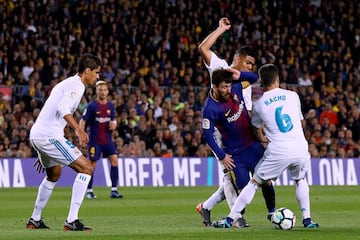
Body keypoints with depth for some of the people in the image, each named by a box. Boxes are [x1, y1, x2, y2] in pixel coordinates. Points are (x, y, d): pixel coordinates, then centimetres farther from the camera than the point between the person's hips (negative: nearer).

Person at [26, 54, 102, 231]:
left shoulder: (66, 83, 25)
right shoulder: (77, 85, -6)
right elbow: (63, 108, -24)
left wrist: (42, 154, 35)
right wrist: (78, 130, -36)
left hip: (36, 134, 10)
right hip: (49, 135, -10)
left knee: (54, 174, 32)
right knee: (86, 168, -11)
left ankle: (35, 220, 37)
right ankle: (72, 221, -17)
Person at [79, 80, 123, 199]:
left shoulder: (111, 106, 6)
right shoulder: (92, 106, -8)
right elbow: (83, 121, -6)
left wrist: (114, 124, -4)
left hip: (107, 139, 4)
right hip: (94, 140, -4)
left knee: (114, 160, -9)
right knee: (92, 165, -2)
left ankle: (114, 190, -5)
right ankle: (89, 190, 13)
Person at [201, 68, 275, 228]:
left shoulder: (235, 88, -8)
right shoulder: (210, 109, -23)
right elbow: (207, 135, -16)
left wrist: (239, 75, -13)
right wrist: (221, 156, -13)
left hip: (252, 144, 5)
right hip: (234, 152, -5)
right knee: (244, 186, -6)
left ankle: (272, 212, 26)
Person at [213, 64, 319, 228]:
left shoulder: (258, 104, 6)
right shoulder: (292, 96, 9)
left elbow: (258, 135, 19)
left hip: (278, 152, -2)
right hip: (301, 149, 2)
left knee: (255, 183, 10)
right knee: (300, 180, 28)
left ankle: (231, 218, 8)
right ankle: (307, 219, 20)